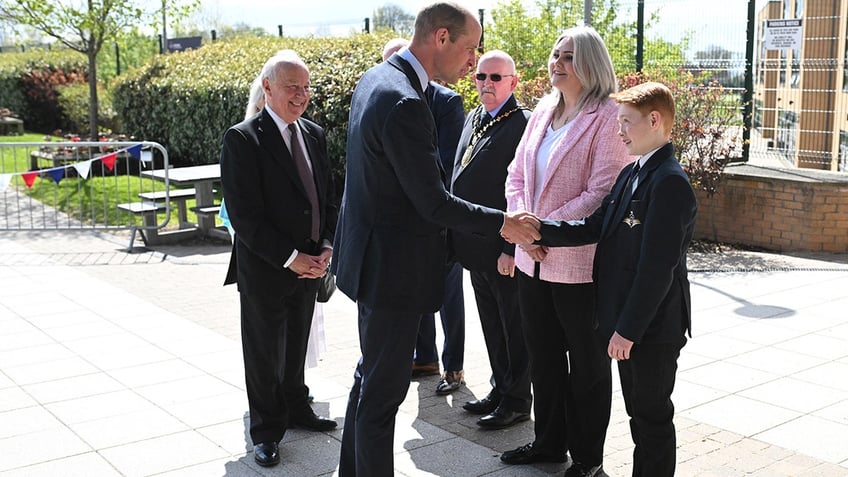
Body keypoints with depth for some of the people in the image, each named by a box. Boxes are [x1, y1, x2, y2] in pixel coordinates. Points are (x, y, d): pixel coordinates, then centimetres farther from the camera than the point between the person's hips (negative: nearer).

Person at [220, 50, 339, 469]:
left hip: (310, 265, 6)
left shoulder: (314, 135, 7)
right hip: (265, 268, -6)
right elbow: (243, 214, -18)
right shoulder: (242, 139, -14)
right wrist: (290, 258, -17)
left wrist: (327, 248, -3)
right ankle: (266, 430, 22)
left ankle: (295, 408, 37)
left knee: (296, 346, 19)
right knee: (264, 353, 8)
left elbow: (327, 198, 11)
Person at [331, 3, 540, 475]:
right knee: (384, 388, 3)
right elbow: (434, 203, -23)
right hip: (394, 264, -11)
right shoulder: (404, 103, -26)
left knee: (372, 376, 23)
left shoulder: (376, 78, 6)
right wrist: (502, 222, -11)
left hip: (374, 254, 11)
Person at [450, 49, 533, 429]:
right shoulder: (472, 118, 12)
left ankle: (517, 401, 21)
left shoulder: (524, 124, -15)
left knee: (514, 328, 7)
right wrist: (458, 237, 12)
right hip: (476, 246, 8)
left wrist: (511, 248, -22)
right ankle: (500, 390, 34)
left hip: (505, 250, -8)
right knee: (491, 326, 19)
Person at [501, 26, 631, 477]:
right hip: (533, 260, 7)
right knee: (543, 358, 19)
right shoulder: (543, 112, 9)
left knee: (586, 364, 10)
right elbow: (517, 176, 10)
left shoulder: (607, 118, -11)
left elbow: (602, 192, -19)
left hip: (579, 264, -7)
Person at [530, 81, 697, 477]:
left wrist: (628, 328, -21)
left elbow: (657, 267, -23)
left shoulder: (671, 182, -19)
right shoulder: (631, 174, 11)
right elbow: (594, 228, 6)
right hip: (628, 323, 9)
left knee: (653, 417, 6)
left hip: (653, 326, -9)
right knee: (639, 412, 20)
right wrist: (538, 229, -6)